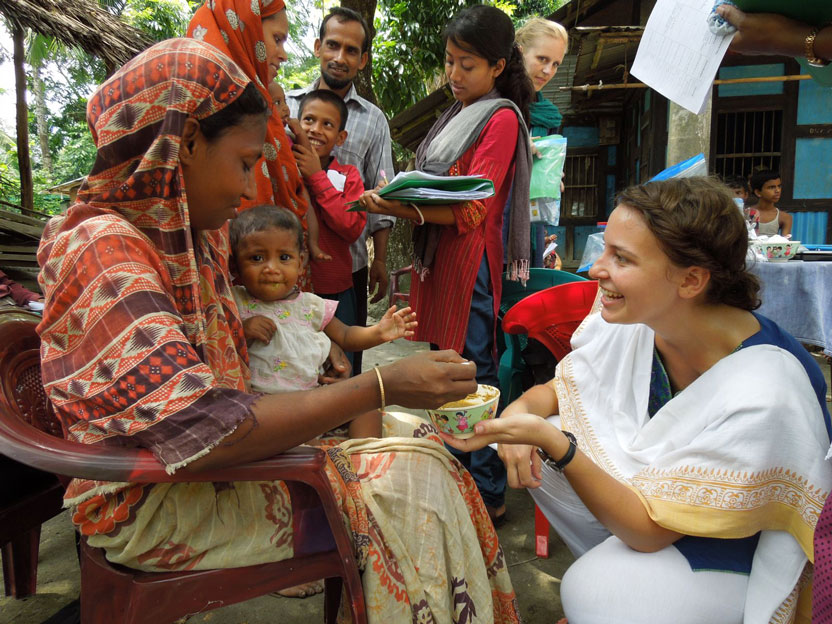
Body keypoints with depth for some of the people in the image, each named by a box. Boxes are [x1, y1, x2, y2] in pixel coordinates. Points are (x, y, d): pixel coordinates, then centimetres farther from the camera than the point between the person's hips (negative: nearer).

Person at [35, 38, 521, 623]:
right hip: (159, 506, -8)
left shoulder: (188, 234, 6)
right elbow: (205, 434, -31)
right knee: (407, 474, -14)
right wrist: (382, 387, -29)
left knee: (410, 436, -1)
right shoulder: (101, 250, -23)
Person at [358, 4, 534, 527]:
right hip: (436, 255, 8)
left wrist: (402, 209, -27)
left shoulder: (502, 119, -6)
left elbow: (469, 211, -16)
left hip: (469, 259, -8)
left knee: (473, 372, -5)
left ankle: (489, 494, 8)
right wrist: (398, 191, 9)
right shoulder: (457, 116, 20)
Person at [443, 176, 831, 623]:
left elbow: (649, 530, -28)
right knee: (530, 455, -11)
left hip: (746, 547, -6)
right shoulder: (628, 317, -17)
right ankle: (620, 564, 6)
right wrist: (520, 412, -24)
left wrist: (555, 443, -40)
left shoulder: (761, 395, -33)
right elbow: (555, 389, -1)